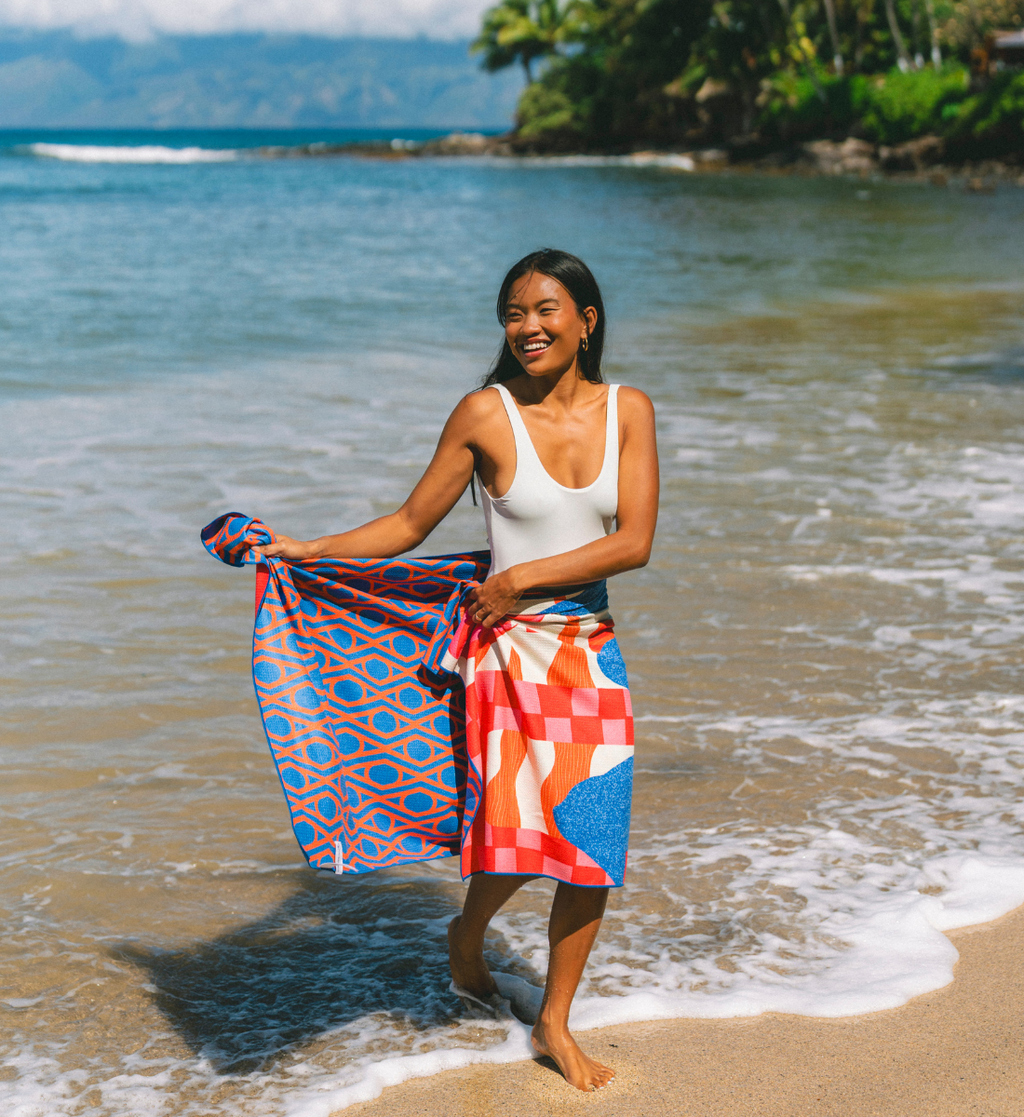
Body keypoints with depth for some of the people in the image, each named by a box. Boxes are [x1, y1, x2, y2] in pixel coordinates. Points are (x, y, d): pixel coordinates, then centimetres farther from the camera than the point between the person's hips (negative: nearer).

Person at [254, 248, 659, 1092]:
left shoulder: (627, 411, -1)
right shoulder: (485, 414, -6)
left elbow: (634, 542, -8)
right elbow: (410, 525, 1)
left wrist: (524, 577, -14)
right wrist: (304, 550, -8)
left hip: (591, 644, 3)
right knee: (520, 832, -3)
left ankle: (556, 1022, 20)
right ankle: (468, 933, 33)